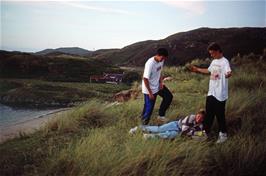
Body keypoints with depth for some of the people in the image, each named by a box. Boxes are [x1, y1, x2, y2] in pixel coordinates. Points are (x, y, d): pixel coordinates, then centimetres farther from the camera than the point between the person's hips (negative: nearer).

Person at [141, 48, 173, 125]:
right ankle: (144, 125, 20)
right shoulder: (150, 64, -31)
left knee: (169, 96, 13)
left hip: (157, 86, 8)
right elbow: (145, 79, -27)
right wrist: (150, 93, -23)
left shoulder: (161, 61, -6)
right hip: (149, 89, -8)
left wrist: (161, 82, 0)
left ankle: (161, 115, 26)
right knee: (149, 108, 1)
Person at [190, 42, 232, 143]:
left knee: (220, 114, 3)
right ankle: (205, 131, 29)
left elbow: (228, 74, -34)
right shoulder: (214, 61, 11)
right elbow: (209, 71, 29)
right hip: (211, 93, 8)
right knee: (208, 113, 16)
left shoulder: (224, 62, -17)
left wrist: (228, 74, -57)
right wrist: (197, 69, 33)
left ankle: (223, 134, 19)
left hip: (220, 94, -8)